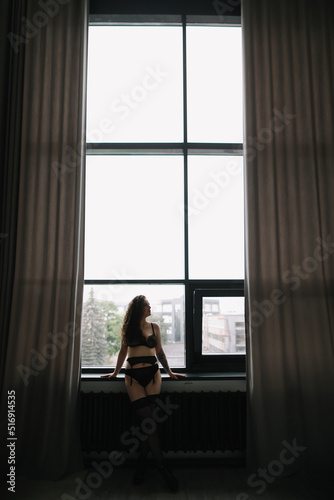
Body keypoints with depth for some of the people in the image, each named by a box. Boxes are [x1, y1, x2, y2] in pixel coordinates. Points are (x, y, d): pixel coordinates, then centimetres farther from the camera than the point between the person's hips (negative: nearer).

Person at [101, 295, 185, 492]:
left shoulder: (154, 327, 10)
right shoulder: (128, 328, 7)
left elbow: (160, 352, 16)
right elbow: (123, 351, 16)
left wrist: (169, 372, 16)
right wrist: (115, 372, 20)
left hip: (152, 374, 1)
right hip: (133, 376, -1)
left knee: (148, 420, -7)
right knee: (147, 420, -7)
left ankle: (141, 465, 7)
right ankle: (163, 468, -2)